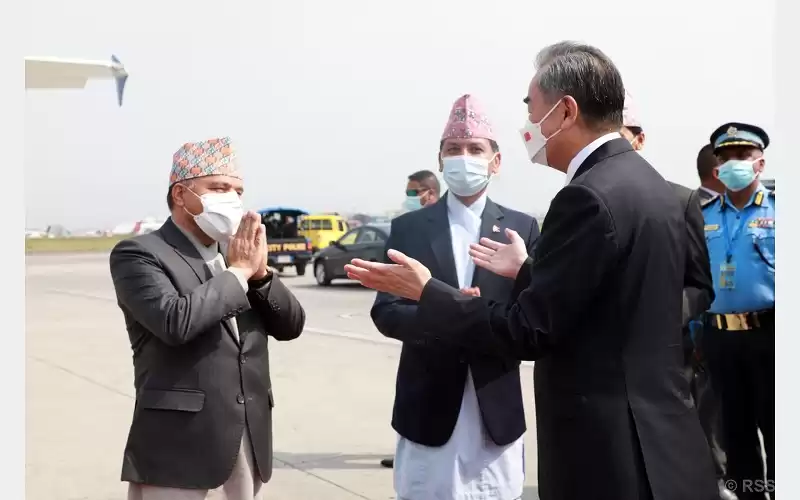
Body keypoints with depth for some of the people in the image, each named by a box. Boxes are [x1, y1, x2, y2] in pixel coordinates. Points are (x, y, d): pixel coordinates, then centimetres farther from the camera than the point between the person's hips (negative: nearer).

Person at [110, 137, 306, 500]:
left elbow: (291, 326, 9)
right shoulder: (138, 253, -7)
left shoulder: (237, 251, 14)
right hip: (181, 447, -6)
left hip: (247, 443, 6)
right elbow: (175, 321, -24)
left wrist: (259, 271, -6)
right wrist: (238, 271, -12)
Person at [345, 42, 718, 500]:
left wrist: (426, 292, -9)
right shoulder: (653, 186, 10)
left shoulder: (589, 197, -19)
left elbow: (530, 330, -19)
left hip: (611, 455, -9)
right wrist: (529, 271, 20)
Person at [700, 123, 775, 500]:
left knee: (774, 427, 3)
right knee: (735, 428, 14)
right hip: (719, 336, 4)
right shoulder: (702, 217, 8)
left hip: (767, 333, -4)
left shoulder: (778, 210, -2)